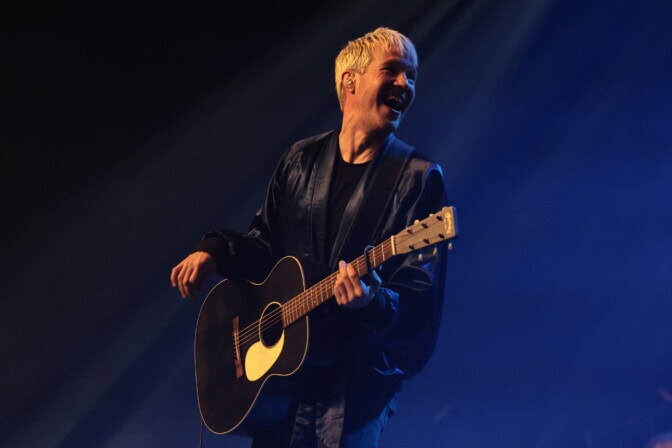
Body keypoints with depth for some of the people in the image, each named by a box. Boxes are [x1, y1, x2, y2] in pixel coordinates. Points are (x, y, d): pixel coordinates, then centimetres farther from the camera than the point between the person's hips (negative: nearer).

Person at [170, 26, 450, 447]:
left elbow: (419, 302, -15)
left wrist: (372, 303, -33)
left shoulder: (418, 177, -9)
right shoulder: (300, 160, 7)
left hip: (357, 382, -4)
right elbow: (265, 243, 17)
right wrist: (215, 252, -1)